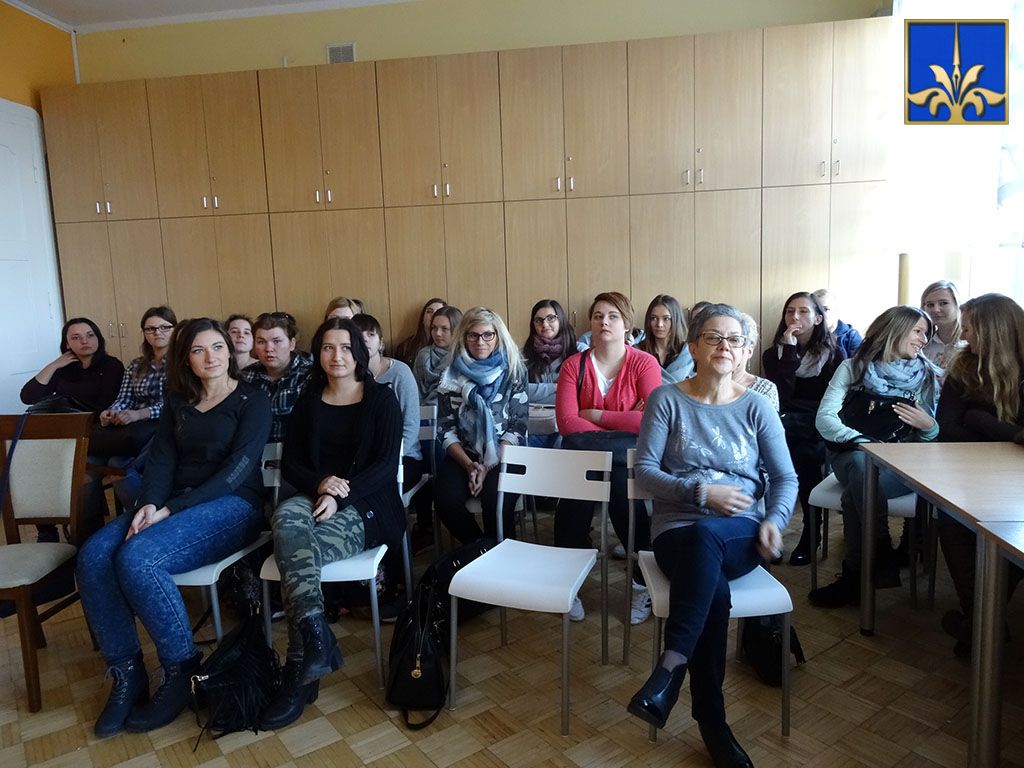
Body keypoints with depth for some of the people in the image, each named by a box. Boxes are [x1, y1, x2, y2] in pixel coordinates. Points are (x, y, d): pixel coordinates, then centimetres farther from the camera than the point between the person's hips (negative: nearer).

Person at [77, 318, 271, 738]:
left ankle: (183, 671, -12)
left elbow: (237, 469, -11)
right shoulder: (178, 402, 17)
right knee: (93, 557, -20)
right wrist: (149, 504, -14)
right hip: (171, 504, 6)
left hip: (232, 504, -6)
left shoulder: (252, 401, -1)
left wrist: (170, 510, -17)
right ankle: (126, 675, -8)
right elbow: (161, 458, 7)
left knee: (136, 558, -30)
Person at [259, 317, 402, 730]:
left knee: (292, 551, -32)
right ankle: (315, 637, -46)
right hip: (314, 496, 3)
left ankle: (300, 669, -27)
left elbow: (386, 464, -6)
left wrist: (340, 496, -21)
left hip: (365, 505, -3)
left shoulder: (381, 398, 4)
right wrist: (320, 482, -12)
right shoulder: (308, 401, 16)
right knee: (286, 515, -36)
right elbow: (290, 464, 11)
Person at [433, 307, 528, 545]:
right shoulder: (452, 375, 7)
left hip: (503, 457, -2)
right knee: (446, 499, -26)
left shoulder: (513, 372, 3)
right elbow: (446, 429, 4)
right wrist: (469, 464, -11)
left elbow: (517, 427, -3)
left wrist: (490, 466, -14)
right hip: (463, 454, 2)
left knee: (495, 499, -31)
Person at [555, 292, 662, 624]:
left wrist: (596, 415, -11)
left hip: (630, 456, -1)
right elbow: (567, 422, -9)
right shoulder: (573, 365, 4)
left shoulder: (644, 363, -1)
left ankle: (644, 582, -11)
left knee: (620, 484, -32)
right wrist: (616, 436, -16)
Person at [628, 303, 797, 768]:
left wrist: (775, 520, -11)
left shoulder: (757, 407, 8)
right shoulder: (666, 400, 2)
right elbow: (644, 471, -3)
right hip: (677, 529, 0)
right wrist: (701, 492, -15)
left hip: (741, 533, 1)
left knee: (704, 536, -38)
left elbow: (785, 478, 9)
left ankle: (672, 664, -35)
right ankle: (711, 724, -20)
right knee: (715, 591, -34)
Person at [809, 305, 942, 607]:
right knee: (861, 465, -38)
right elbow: (824, 418, -5)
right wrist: (863, 442, -20)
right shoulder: (853, 368, 7)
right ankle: (883, 560, -26)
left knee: (856, 492, -33)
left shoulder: (930, 376, 14)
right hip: (854, 455, 0)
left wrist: (929, 426, -10)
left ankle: (855, 574, -21)